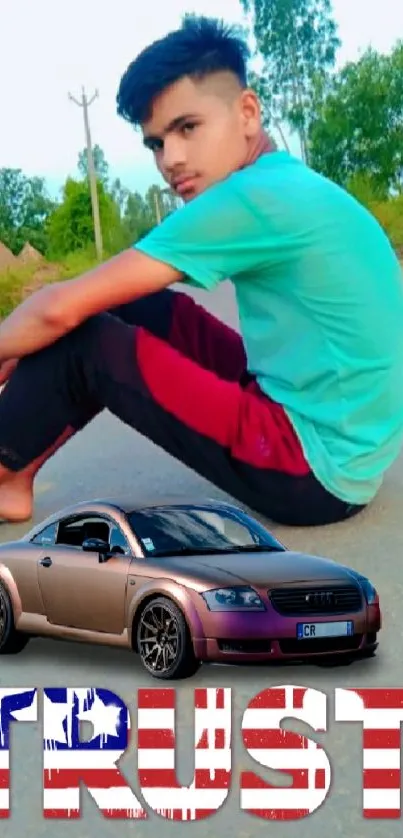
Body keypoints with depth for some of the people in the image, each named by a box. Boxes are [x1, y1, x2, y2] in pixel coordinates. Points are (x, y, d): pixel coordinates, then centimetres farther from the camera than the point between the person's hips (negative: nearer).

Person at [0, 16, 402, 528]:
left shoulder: (255, 196, -18)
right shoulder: (293, 188, 11)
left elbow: (60, 308, -17)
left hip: (313, 468, -10)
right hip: (336, 447, 10)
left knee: (83, 342, -6)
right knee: (144, 308, 14)